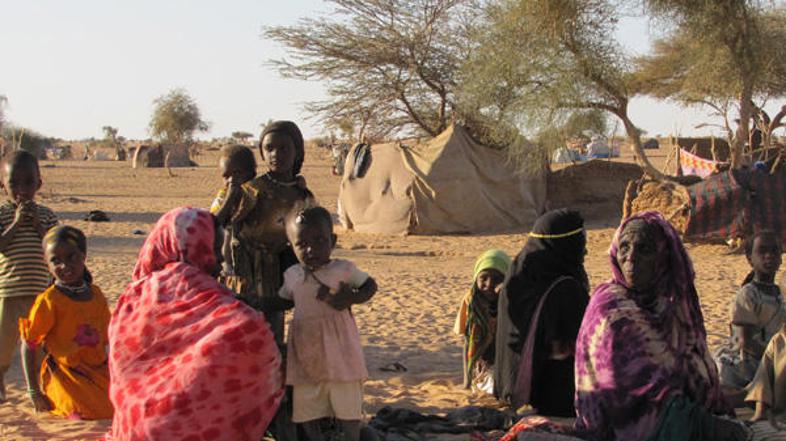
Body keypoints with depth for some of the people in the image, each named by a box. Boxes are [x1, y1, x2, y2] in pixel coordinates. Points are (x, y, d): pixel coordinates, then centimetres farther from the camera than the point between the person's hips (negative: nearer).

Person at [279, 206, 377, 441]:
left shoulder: (343, 269, -6)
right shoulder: (292, 275, 5)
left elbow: (371, 285, 4)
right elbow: (281, 301, 16)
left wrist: (352, 298, -13)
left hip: (338, 350, -3)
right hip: (305, 355, 4)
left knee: (347, 408, 4)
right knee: (306, 408, 9)